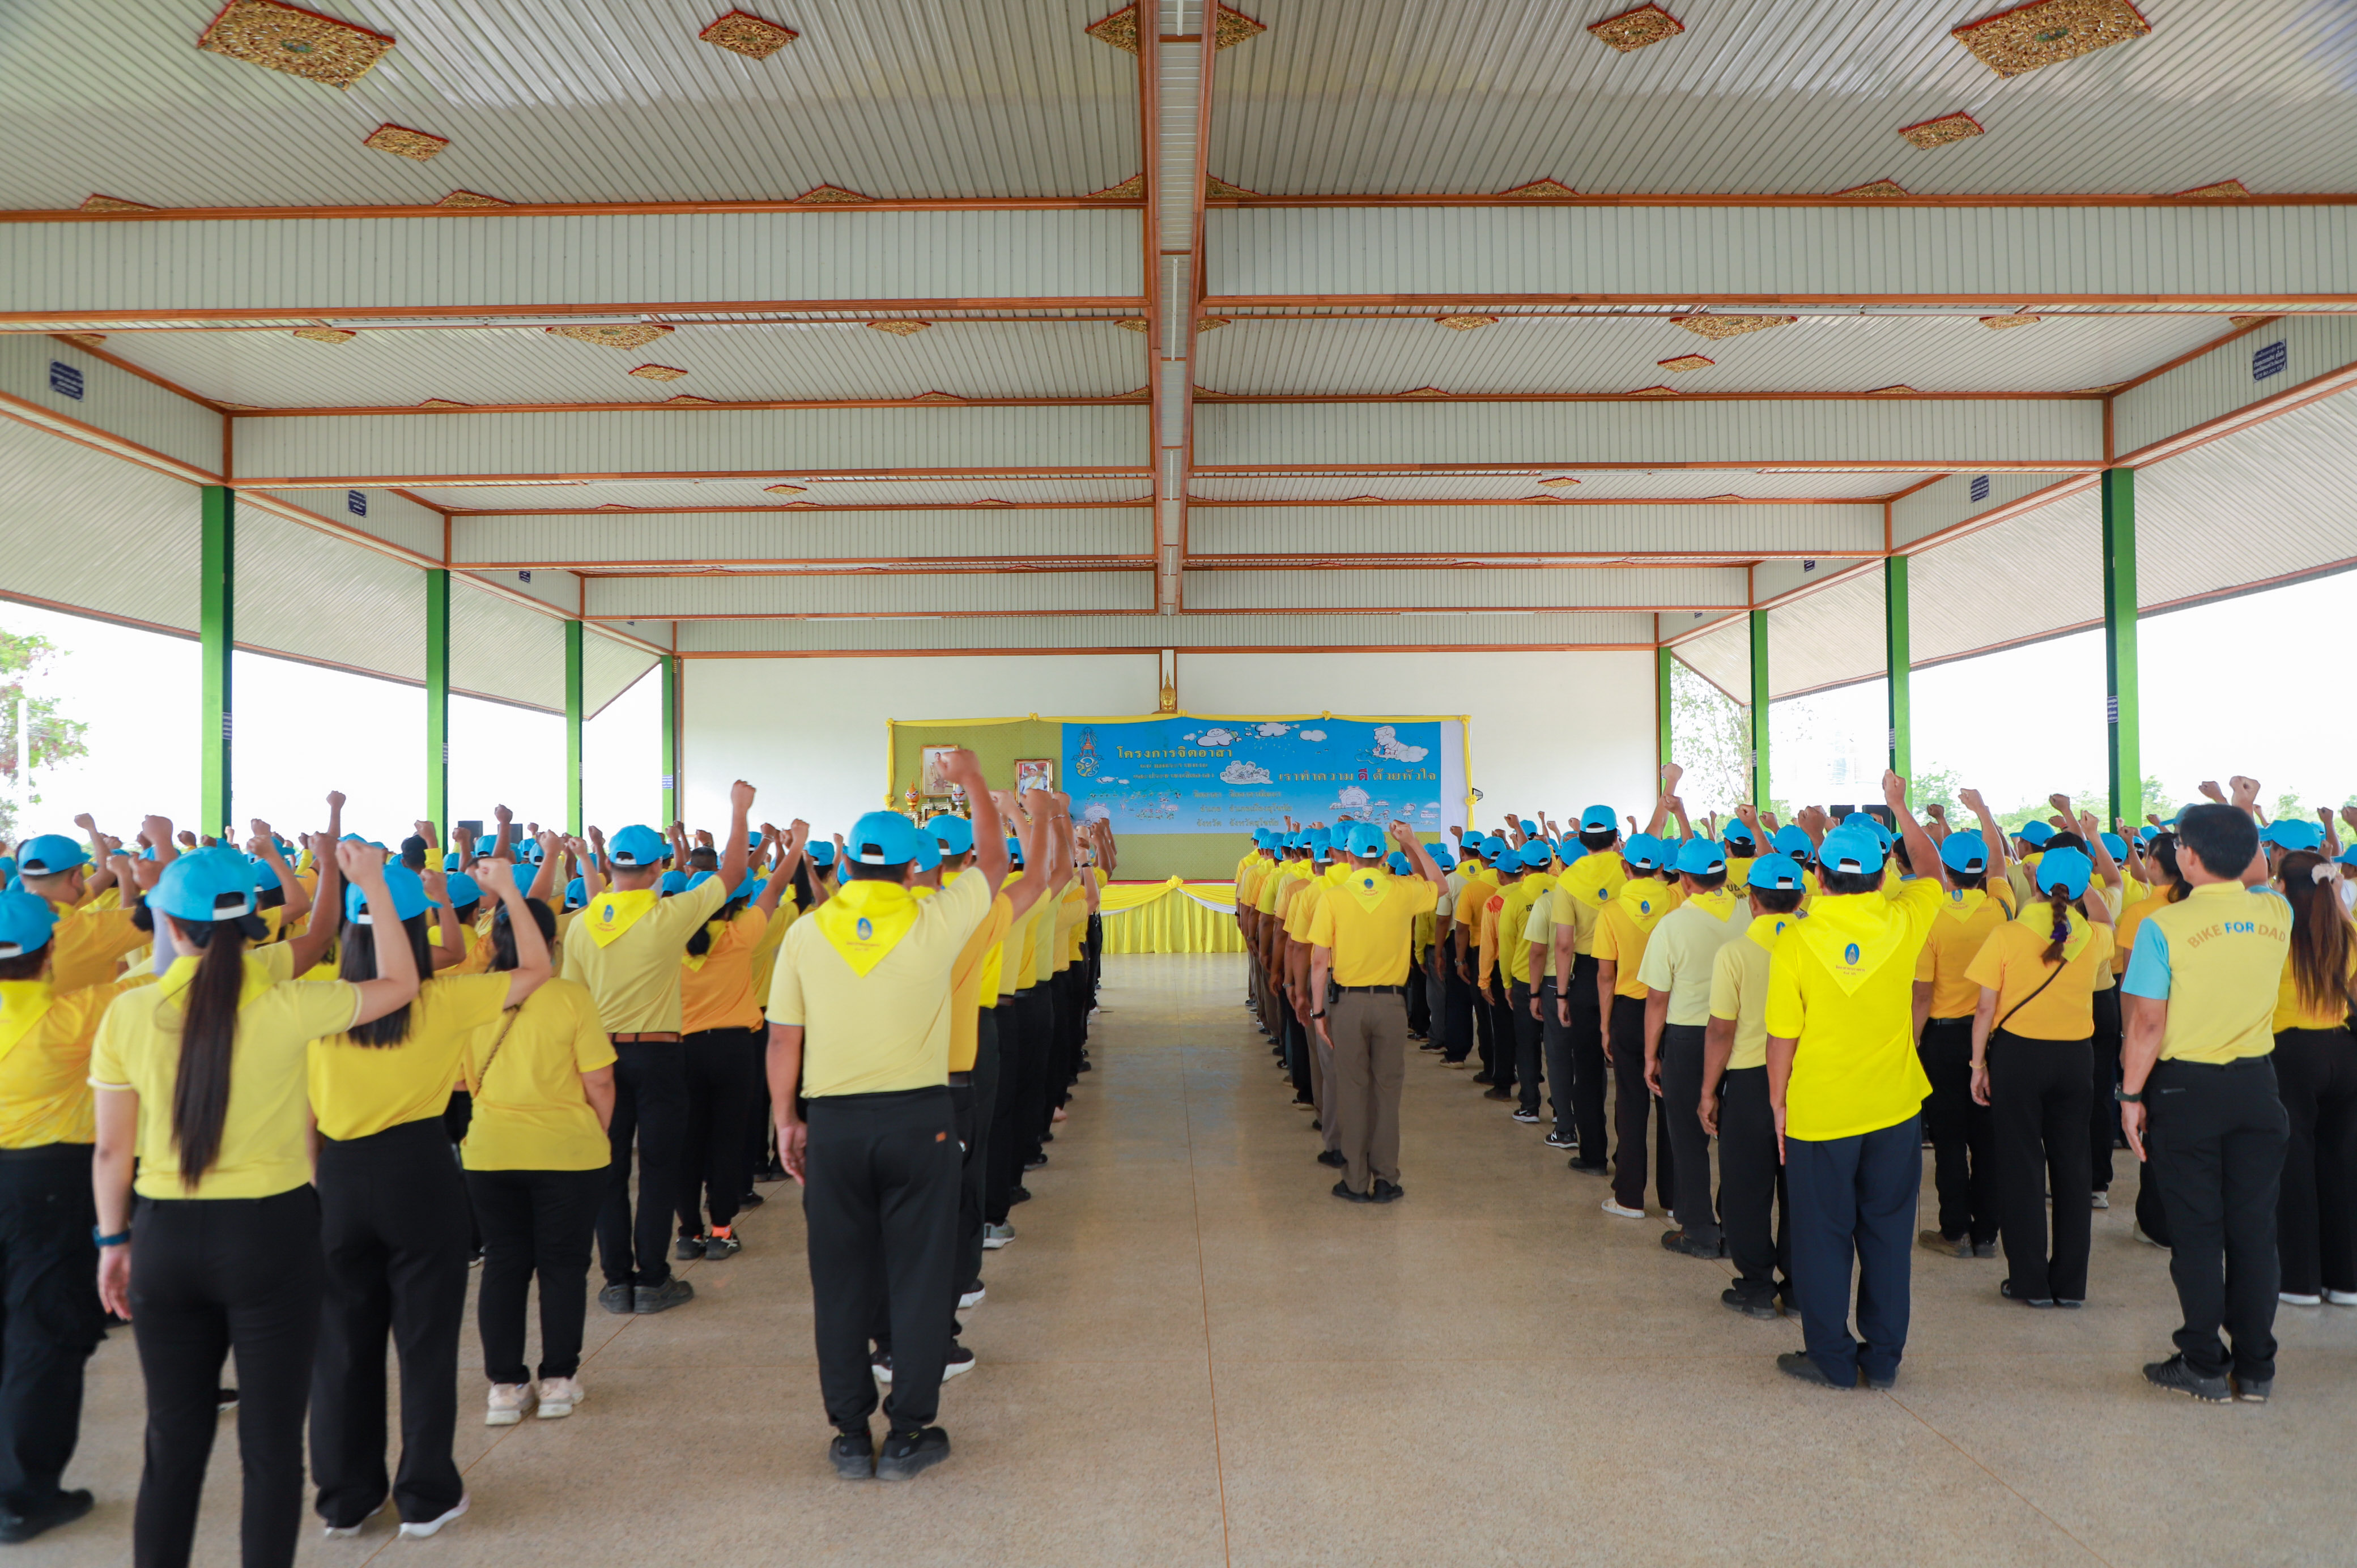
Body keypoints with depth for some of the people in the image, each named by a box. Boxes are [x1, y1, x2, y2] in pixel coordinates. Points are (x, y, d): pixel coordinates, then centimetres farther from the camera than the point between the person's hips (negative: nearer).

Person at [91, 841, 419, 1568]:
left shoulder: (129, 1013, -6)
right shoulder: (288, 1006, -13)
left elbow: (110, 1152, 1)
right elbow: (401, 984, 4)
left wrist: (114, 1239, 15)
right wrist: (373, 885, 11)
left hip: (166, 1239, 3)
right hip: (272, 1236, -2)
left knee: (172, 1445, 17)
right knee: (271, 1445, 9)